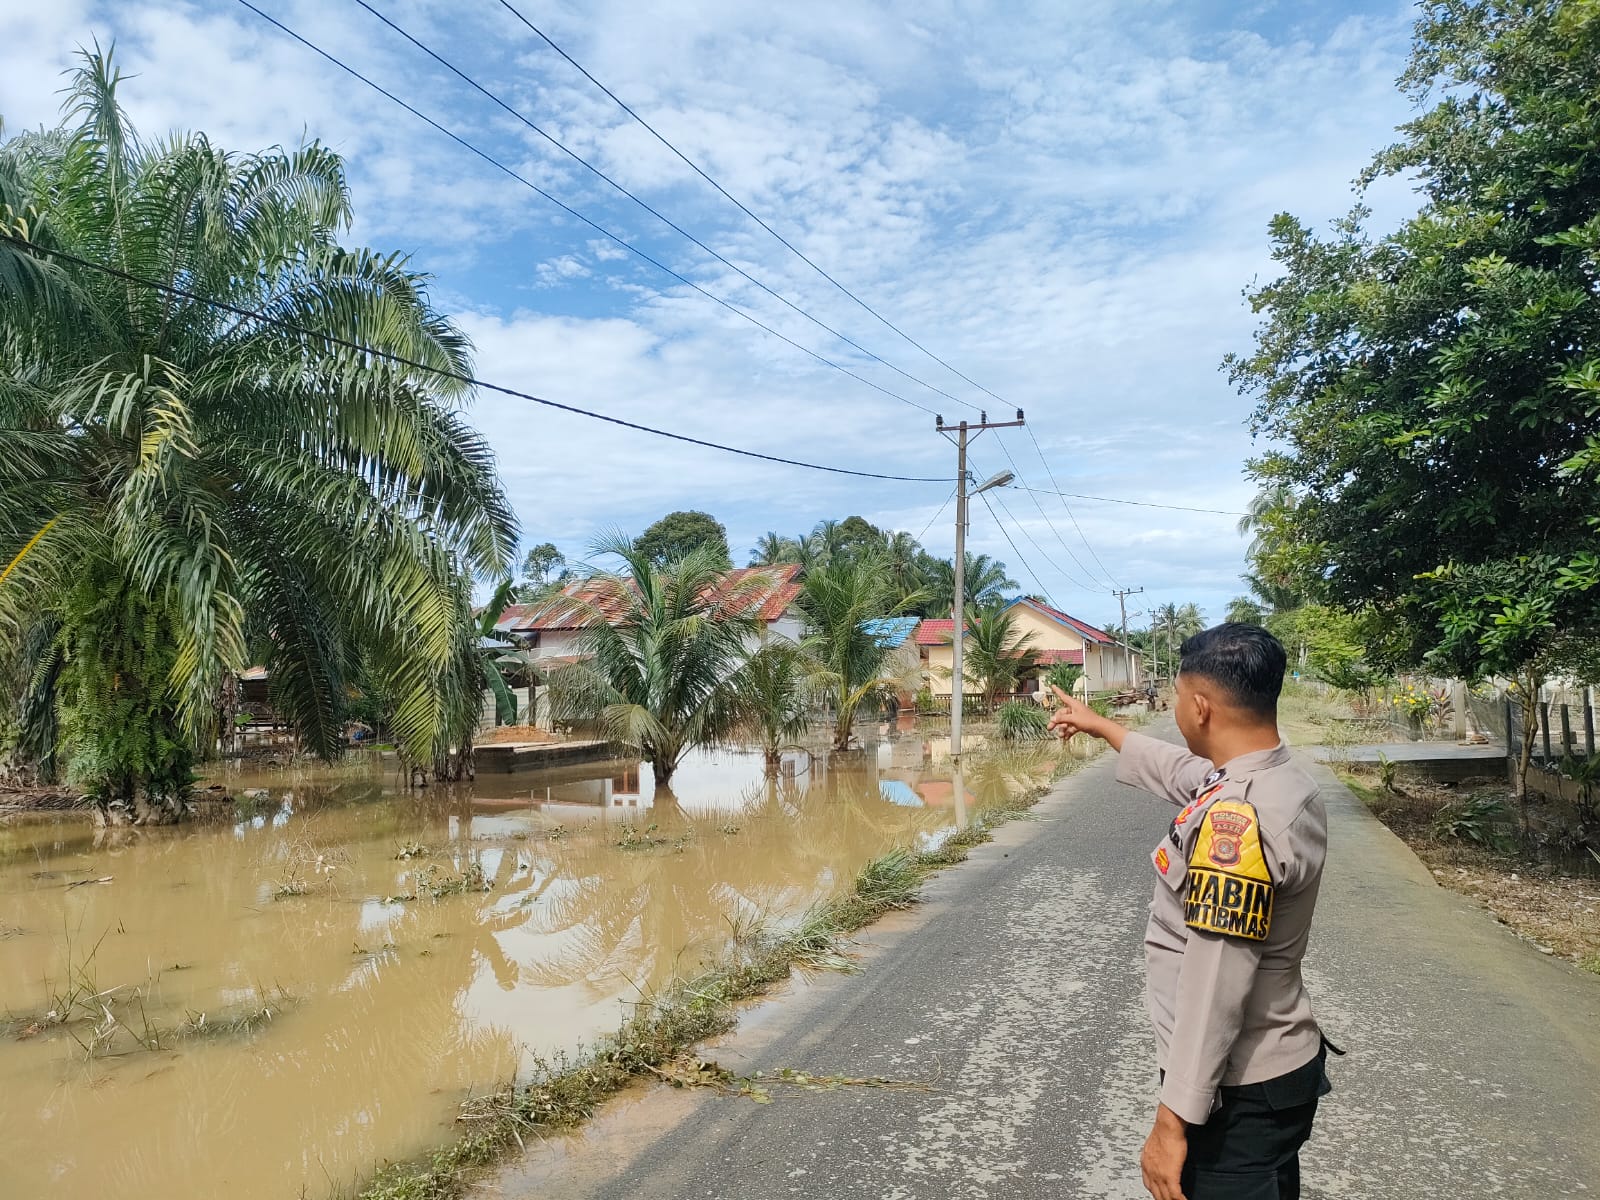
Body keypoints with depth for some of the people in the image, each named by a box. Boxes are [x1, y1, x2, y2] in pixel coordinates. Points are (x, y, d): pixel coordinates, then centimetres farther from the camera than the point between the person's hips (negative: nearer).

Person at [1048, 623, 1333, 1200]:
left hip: (1237, 1092, -9)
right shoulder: (1284, 782, 2)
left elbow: (1215, 987, -28)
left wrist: (1173, 1119, -23)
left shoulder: (1236, 820, -28)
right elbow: (1181, 769, 22)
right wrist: (1098, 725, 35)